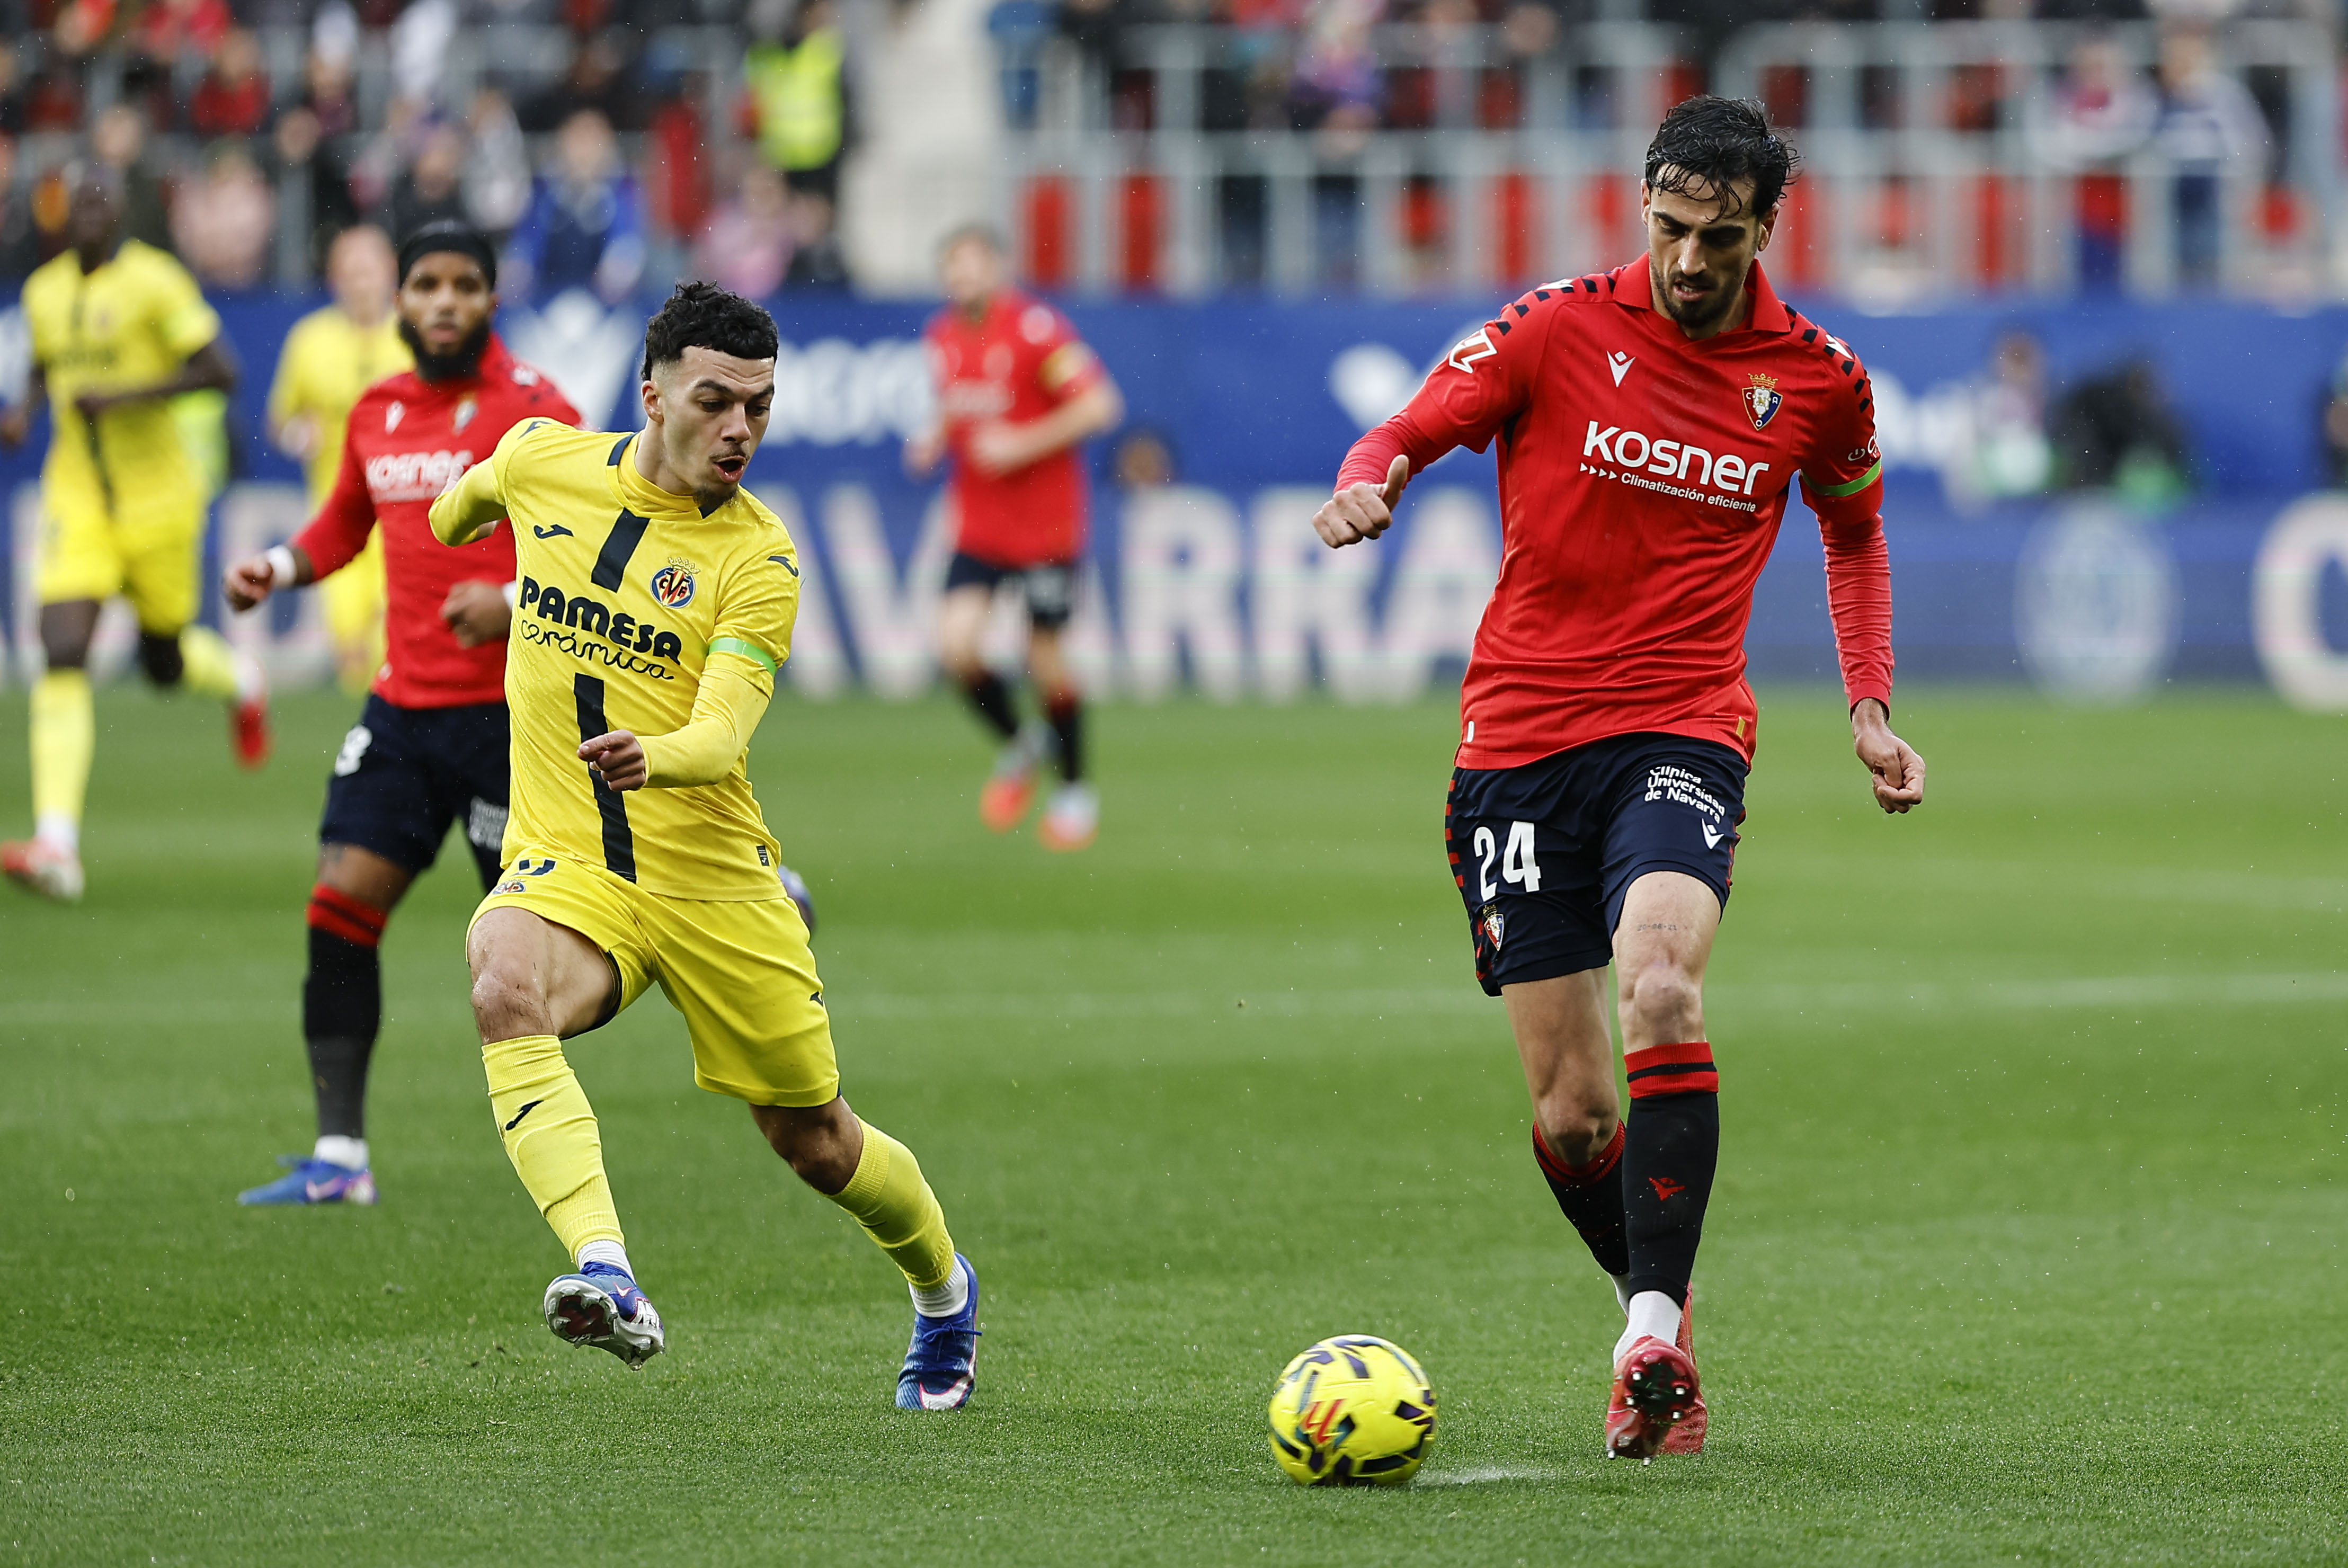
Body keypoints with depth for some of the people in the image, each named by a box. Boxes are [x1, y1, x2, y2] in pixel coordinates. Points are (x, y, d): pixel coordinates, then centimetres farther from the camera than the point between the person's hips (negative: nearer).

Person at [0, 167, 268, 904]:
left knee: (165, 664, 10)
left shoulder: (154, 281, -12)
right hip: (78, 499, 3)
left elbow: (219, 371, -14)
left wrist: (122, 397, -21)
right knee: (62, 658, -14)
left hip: (158, 496, -3)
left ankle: (238, 679, 50)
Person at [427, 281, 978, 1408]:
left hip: (710, 878, -2)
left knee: (813, 1139, 9)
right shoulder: (543, 463, -2)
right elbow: (477, 495, 25)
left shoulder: (757, 561, -12)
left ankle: (943, 1292, 41)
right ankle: (607, 1276, -46)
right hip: (564, 860, 2)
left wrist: (661, 757, -47)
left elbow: (725, 729, -26)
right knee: (508, 992, -34)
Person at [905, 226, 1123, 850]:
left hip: (1046, 520, -5)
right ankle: (1019, 743, 16)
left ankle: (1075, 788, 23)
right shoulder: (942, 336, 6)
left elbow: (1098, 405, -17)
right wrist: (936, 442, 2)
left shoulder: (1034, 327, -14)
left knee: (1045, 658, 1)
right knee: (957, 645, -12)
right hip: (977, 522, 5)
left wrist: (1022, 445, -21)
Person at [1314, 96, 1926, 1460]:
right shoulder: (1559, 328, -2)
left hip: (1681, 733, -1)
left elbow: (1855, 534, 22)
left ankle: (1656, 1332, -27)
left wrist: (1871, 707, 11)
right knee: (1572, 1113, -1)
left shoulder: (1819, 379, 4)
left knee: (1661, 989, -30)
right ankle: (1656, 1304, 26)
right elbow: (1410, 433, 1)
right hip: (1521, 737, 1)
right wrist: (1369, 488, -23)